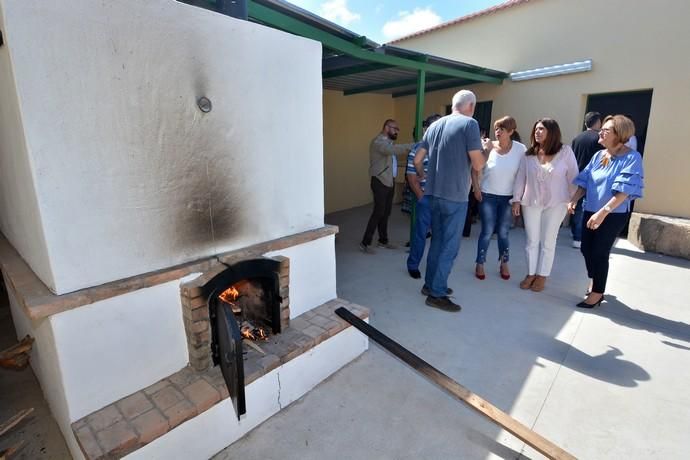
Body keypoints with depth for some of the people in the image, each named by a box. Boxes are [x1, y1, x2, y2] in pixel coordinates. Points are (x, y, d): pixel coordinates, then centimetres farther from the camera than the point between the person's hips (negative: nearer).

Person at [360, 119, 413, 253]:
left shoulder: (388, 142, 20)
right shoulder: (378, 141, -12)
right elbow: (393, 150, -31)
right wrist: (412, 146, -33)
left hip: (389, 181, 9)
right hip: (380, 182, -9)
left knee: (386, 212, 11)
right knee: (378, 212, -11)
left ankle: (383, 240, 21)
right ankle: (365, 243, -4)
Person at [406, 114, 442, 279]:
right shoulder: (418, 149, -8)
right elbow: (411, 176, -8)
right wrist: (421, 197, -10)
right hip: (425, 199, -5)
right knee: (420, 233, 4)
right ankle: (413, 265, 19)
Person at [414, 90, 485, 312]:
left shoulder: (434, 125, 12)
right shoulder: (469, 124, -8)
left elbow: (417, 159, 17)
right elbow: (478, 164, -11)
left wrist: (422, 175, 36)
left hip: (434, 193, 7)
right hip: (455, 196, -7)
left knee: (437, 240, 18)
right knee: (450, 246, 2)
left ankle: (431, 284, 27)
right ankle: (436, 294, 8)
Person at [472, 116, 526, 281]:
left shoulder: (520, 149, -6)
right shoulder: (487, 147, -9)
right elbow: (475, 169, -1)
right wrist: (476, 188, -9)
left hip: (508, 197, 1)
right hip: (488, 196, -1)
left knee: (503, 232, 10)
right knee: (487, 232, 2)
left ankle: (504, 264, 28)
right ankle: (480, 264, 16)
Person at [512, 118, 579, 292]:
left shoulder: (565, 151, -5)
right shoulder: (528, 154, 1)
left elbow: (572, 177, -2)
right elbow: (520, 177, 3)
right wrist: (516, 199, 1)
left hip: (555, 204, -2)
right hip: (531, 203, 2)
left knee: (548, 242, 7)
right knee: (531, 241, 9)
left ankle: (542, 276, 20)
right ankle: (531, 274, 22)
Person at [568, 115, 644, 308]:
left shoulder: (631, 158, -14)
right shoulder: (598, 155, 5)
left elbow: (624, 191, -22)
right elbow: (585, 181, 9)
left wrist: (603, 212, -29)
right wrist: (574, 199, -6)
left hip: (613, 215, -6)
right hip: (590, 211, 6)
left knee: (600, 253, 0)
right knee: (586, 249, 13)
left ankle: (597, 293, 18)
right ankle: (594, 283, 37)